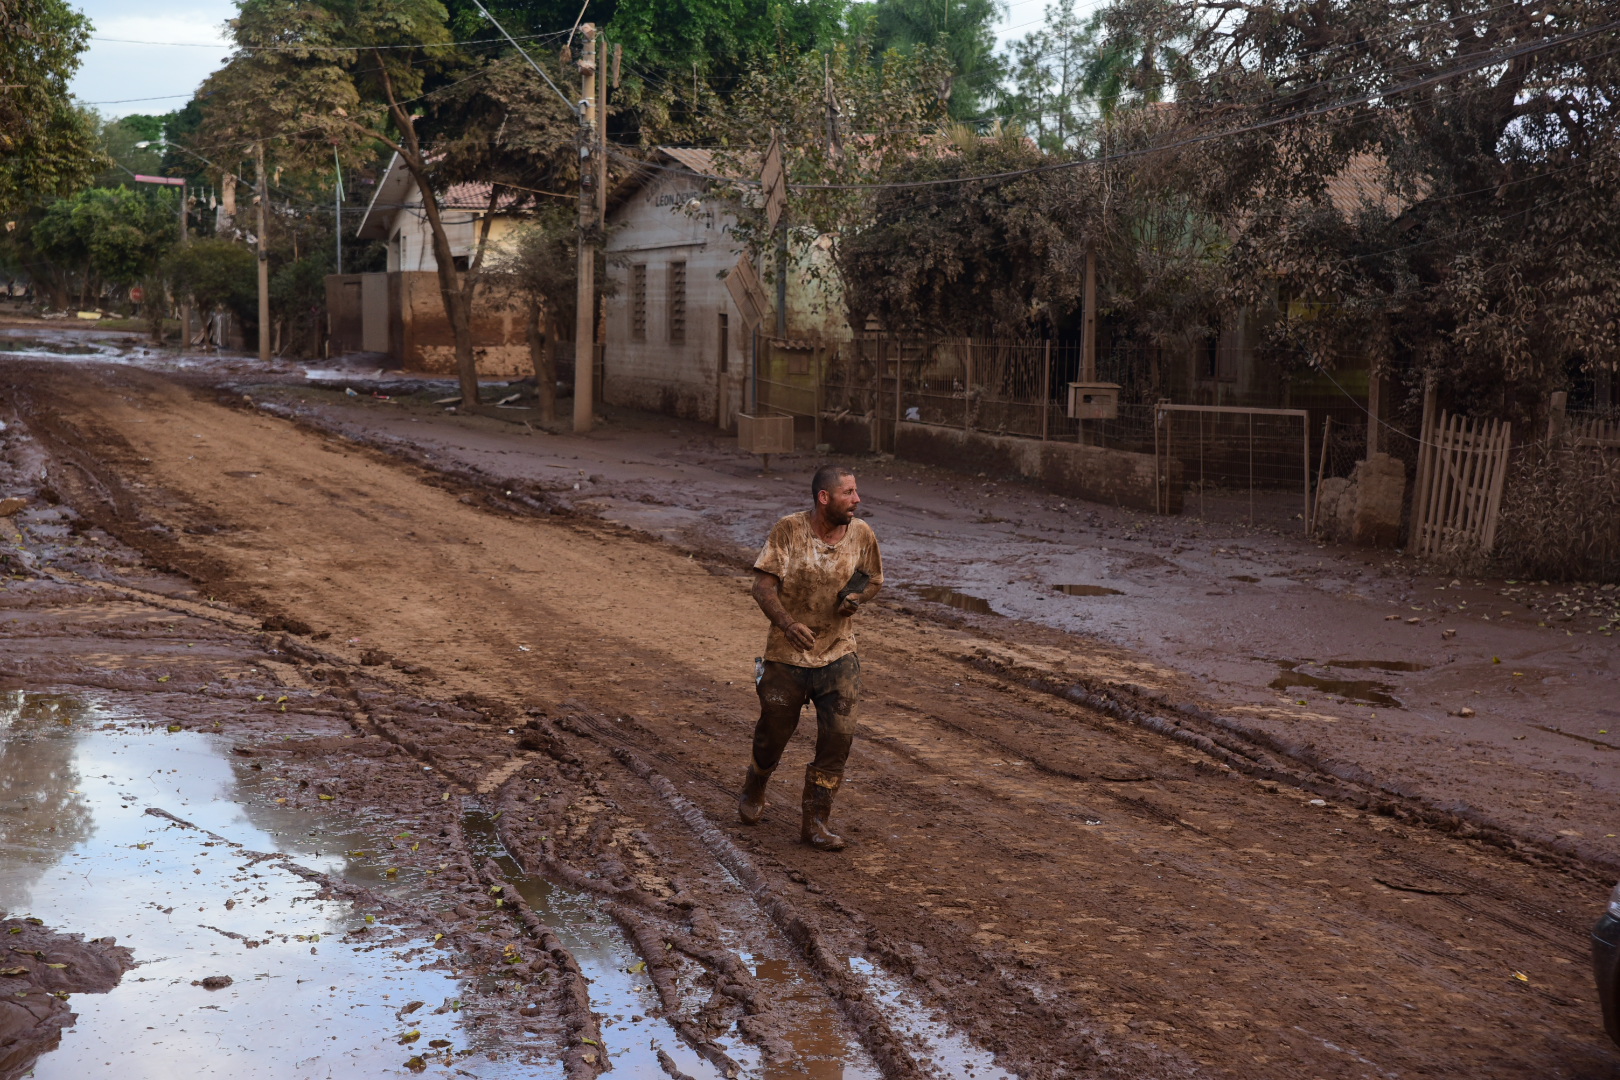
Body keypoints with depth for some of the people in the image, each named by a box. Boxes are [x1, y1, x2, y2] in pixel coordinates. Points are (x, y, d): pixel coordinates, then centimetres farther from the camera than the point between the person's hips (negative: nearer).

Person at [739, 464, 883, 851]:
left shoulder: (862, 534, -3)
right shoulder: (788, 530, -13)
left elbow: (874, 580, 12)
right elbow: (763, 584, -14)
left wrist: (859, 597, -11)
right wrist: (787, 623, -30)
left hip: (838, 655, 2)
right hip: (787, 655, -2)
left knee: (838, 736, -5)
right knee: (773, 732, 13)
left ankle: (815, 820, 9)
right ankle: (754, 792, 45)